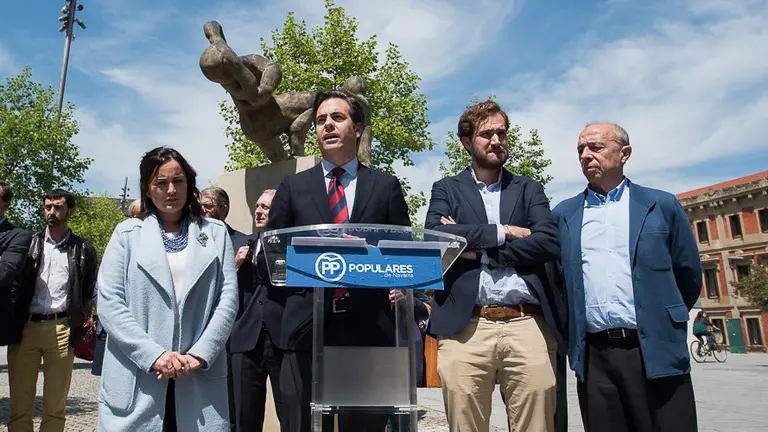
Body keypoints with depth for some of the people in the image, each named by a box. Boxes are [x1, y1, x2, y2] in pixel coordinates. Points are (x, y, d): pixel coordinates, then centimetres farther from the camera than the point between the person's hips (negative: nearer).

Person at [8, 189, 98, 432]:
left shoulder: (83, 249, 6)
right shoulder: (29, 243, 10)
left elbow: (89, 292, 4)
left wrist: (78, 328, -5)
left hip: (61, 329, -2)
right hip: (25, 327, 2)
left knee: (55, 407, 6)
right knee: (20, 406, 7)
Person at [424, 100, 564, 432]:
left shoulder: (530, 190, 17)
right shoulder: (446, 189, 14)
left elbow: (549, 243, -1)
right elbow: (434, 235, -6)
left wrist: (478, 250, -6)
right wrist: (502, 232, -5)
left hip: (528, 325, 1)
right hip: (465, 327, -1)